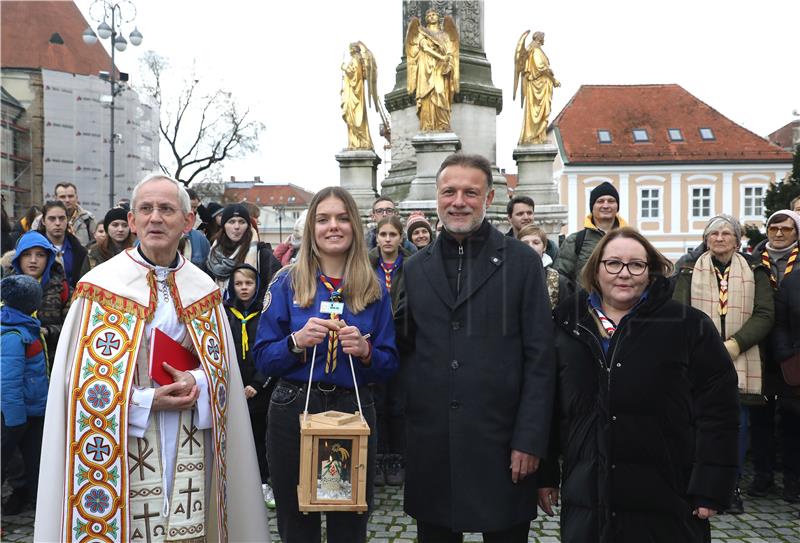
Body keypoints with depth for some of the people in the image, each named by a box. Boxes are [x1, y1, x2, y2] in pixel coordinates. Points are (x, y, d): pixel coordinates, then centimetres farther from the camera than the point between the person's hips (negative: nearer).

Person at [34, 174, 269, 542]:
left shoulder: (202, 290, 6)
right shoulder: (102, 286, -5)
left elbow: (221, 363, 11)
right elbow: (82, 378, -6)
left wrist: (196, 383, -10)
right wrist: (147, 402, -15)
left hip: (189, 444, 3)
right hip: (126, 445, -3)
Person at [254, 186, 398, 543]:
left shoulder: (374, 289, 3)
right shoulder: (287, 283, -1)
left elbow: (389, 365, 4)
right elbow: (262, 359, -1)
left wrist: (366, 351, -16)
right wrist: (297, 341, -19)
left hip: (353, 411, 1)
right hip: (293, 411, -1)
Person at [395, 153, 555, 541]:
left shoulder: (522, 262, -2)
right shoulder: (415, 268, 8)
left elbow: (539, 360, -4)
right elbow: (403, 345, 13)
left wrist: (529, 440, -8)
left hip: (500, 441, -2)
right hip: (431, 442, 3)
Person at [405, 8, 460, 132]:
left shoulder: (445, 34, 20)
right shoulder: (422, 33, 12)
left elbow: (449, 51, 9)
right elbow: (425, 47, -5)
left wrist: (447, 62, -14)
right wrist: (441, 57, -17)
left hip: (441, 70, 2)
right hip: (427, 68, -2)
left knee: (441, 96, -10)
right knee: (428, 96, -13)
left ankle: (443, 126, -13)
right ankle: (428, 126, -17)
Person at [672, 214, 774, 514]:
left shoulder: (755, 271, 9)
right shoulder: (690, 270, 7)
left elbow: (764, 314, 1)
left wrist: (734, 345, -12)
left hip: (740, 359, 1)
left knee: (737, 421, 3)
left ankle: (732, 486, 18)